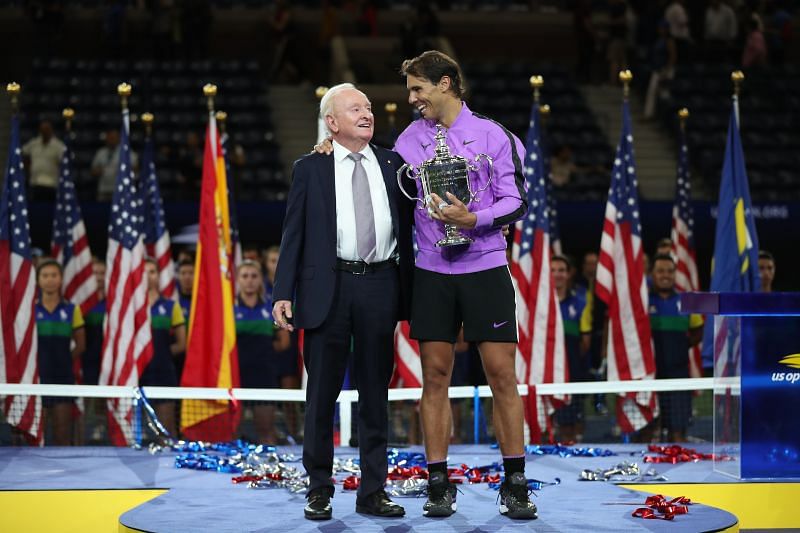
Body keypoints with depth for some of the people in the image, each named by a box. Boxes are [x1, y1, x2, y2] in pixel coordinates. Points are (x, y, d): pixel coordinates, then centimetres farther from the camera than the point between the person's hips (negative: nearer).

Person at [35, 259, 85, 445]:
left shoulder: (72, 310, 3)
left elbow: (80, 344, 7)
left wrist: (63, 360, 0)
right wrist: (42, 360, -3)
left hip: (63, 374, 0)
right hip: (37, 374, 0)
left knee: (63, 430, 2)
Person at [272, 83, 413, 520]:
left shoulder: (392, 165, 10)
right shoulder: (309, 169, 5)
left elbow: (406, 229, 11)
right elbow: (293, 234, 2)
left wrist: (409, 290, 5)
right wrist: (283, 293, -6)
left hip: (380, 287, 2)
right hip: (328, 288, -2)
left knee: (375, 394, 7)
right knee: (322, 395, 3)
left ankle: (373, 492, 15)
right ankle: (319, 491, 14)